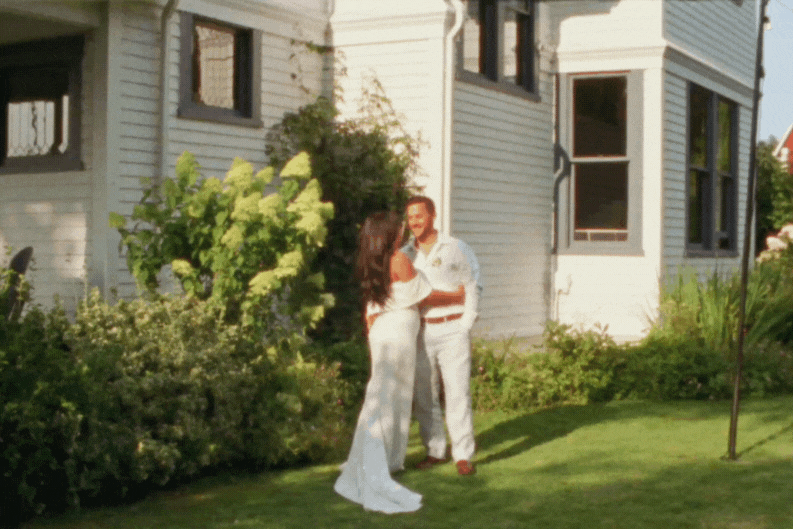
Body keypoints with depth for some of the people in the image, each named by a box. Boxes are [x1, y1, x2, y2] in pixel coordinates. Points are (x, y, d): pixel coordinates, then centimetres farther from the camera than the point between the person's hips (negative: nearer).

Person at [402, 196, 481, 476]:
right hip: (420, 332, 3)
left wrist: (466, 324, -1)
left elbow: (472, 287, 6)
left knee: (458, 393, -7)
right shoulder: (404, 256, 8)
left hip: (452, 331, -3)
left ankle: (463, 455, -1)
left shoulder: (456, 249, 0)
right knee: (424, 395, 5)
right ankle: (435, 451, 17)